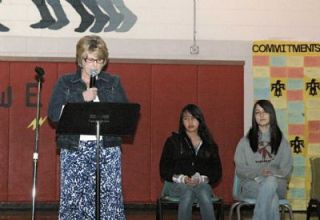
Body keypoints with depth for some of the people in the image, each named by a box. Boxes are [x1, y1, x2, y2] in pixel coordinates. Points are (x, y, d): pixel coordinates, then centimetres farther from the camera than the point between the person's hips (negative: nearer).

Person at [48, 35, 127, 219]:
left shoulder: (114, 83, 12)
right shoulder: (65, 83, 9)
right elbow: (54, 114, -3)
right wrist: (81, 98, -11)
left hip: (107, 149, 0)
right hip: (74, 150, 0)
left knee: (110, 202, -5)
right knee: (72, 200, -1)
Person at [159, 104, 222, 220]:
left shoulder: (209, 144, 15)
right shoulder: (173, 141, 11)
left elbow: (217, 172, 12)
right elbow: (164, 170, 7)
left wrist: (201, 179, -8)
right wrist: (182, 179, -10)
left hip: (202, 184, 1)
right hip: (179, 184, -1)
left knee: (204, 196, -35)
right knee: (188, 195, -36)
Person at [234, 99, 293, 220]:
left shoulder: (281, 140, 13)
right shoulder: (245, 141, 10)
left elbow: (287, 168, 6)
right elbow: (240, 169, 4)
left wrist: (272, 173, -16)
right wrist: (258, 172, -16)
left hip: (276, 183, 1)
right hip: (251, 183, -1)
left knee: (270, 181, -38)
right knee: (272, 199, -35)